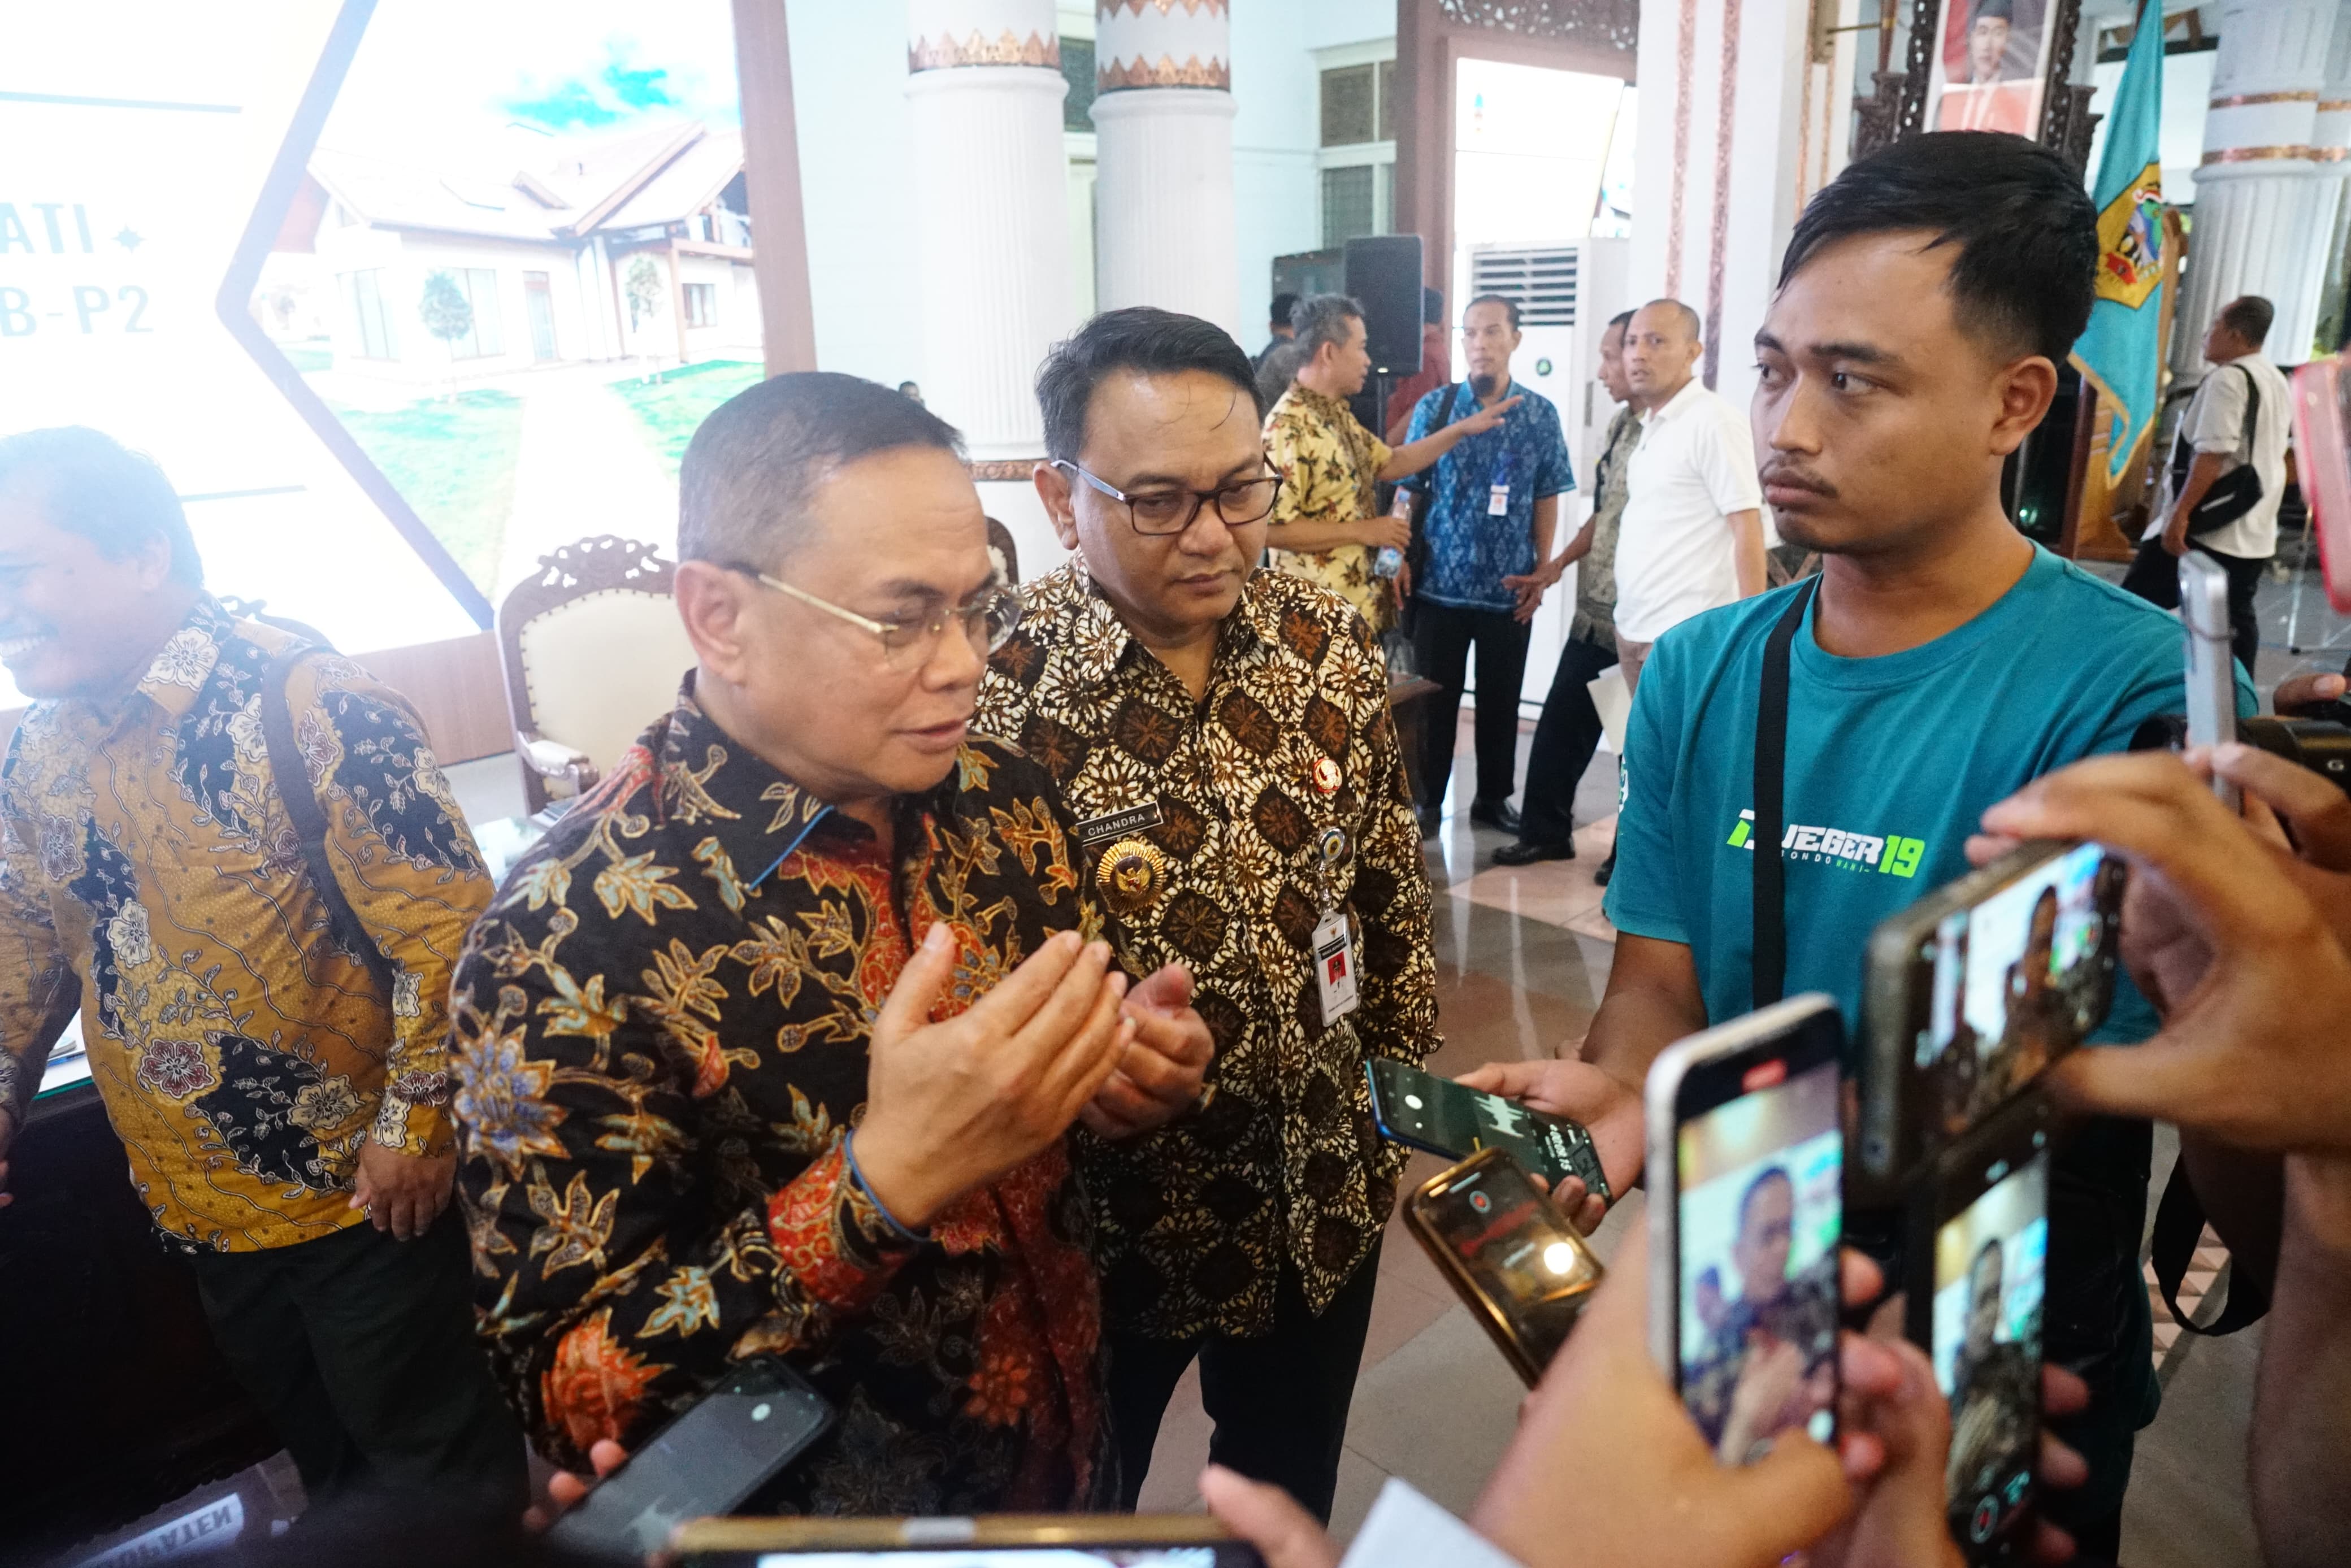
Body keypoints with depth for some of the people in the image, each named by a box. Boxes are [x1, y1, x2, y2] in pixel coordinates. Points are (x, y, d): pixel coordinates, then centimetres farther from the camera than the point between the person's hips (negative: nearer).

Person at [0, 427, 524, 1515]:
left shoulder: (302, 703, -21)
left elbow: (445, 926, -21)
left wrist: (413, 1124, -18)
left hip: (357, 1191, -6)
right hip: (200, 1209, 7)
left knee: (436, 1467, 12)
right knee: (326, 1464, 25)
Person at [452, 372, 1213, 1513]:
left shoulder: (1005, 800, -10)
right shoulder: (571, 942, -25)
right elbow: (568, 1401, -24)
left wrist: (1116, 1073, -16)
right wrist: (882, 1186, -37)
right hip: (832, 1517, -4)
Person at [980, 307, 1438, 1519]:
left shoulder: (1331, 646, -7)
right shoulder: (995, 688, -20)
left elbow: (1392, 894, 4)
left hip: (1321, 1195, 4)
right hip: (1111, 1221, -3)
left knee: (1290, 1503, 28)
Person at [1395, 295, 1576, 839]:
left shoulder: (1541, 414, 2)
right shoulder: (1433, 407, -1)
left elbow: (1546, 500, 5)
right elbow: (1408, 489, 1)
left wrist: (1542, 573, -1)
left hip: (1510, 587, 1)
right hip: (1440, 583, -1)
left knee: (1501, 700, 11)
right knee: (1436, 698, 7)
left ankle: (1493, 798, 26)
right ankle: (1427, 798, 21)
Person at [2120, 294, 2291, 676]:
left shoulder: (2228, 378, -13)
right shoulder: (2279, 382, 16)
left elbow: (2212, 454, -23)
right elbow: (2269, 453, 22)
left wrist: (2180, 515, -25)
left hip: (2206, 527, -9)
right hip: (2256, 530, 9)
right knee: (2237, 618, 12)